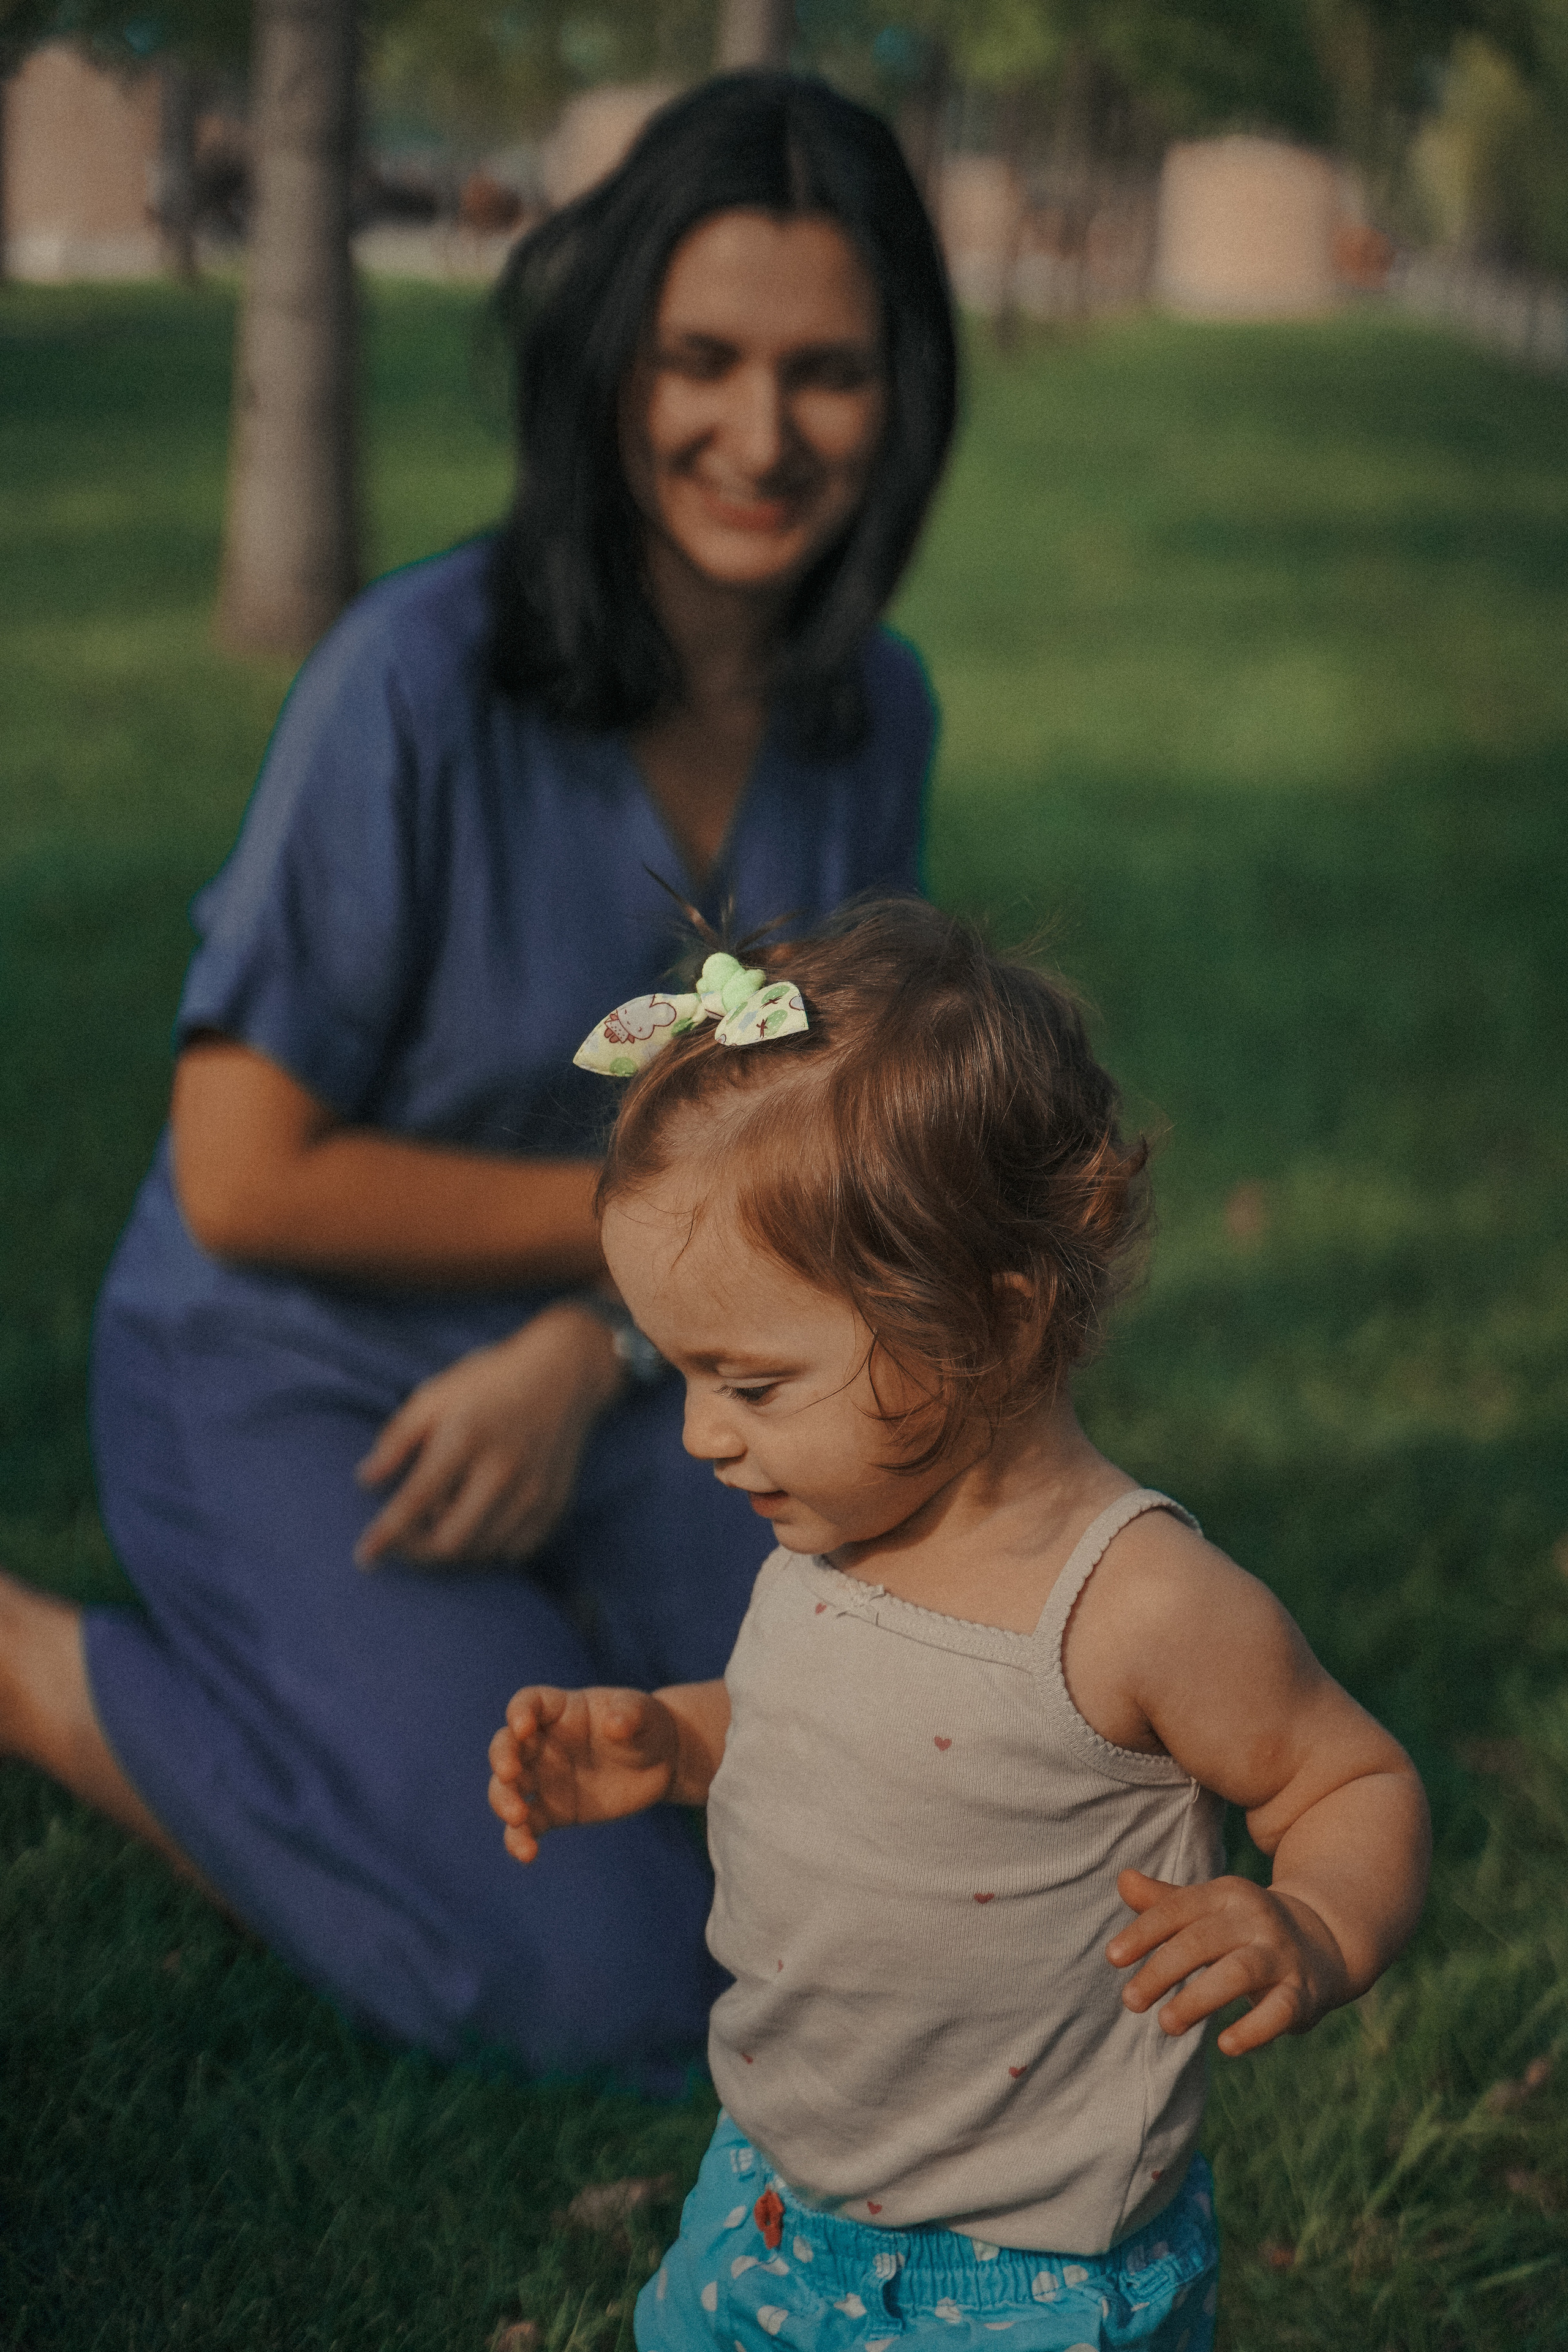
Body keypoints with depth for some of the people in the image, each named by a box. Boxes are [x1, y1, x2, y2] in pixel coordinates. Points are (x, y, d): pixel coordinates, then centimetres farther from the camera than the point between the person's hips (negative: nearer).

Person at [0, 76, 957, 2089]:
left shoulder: (872, 713, -4)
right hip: (290, 1390, -6)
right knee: (606, 1986, -19)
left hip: (601, 1391, 6)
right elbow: (244, 1182, -21)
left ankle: (502, 1656, 17)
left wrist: (586, 1352, -17)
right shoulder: (419, 681, -23)